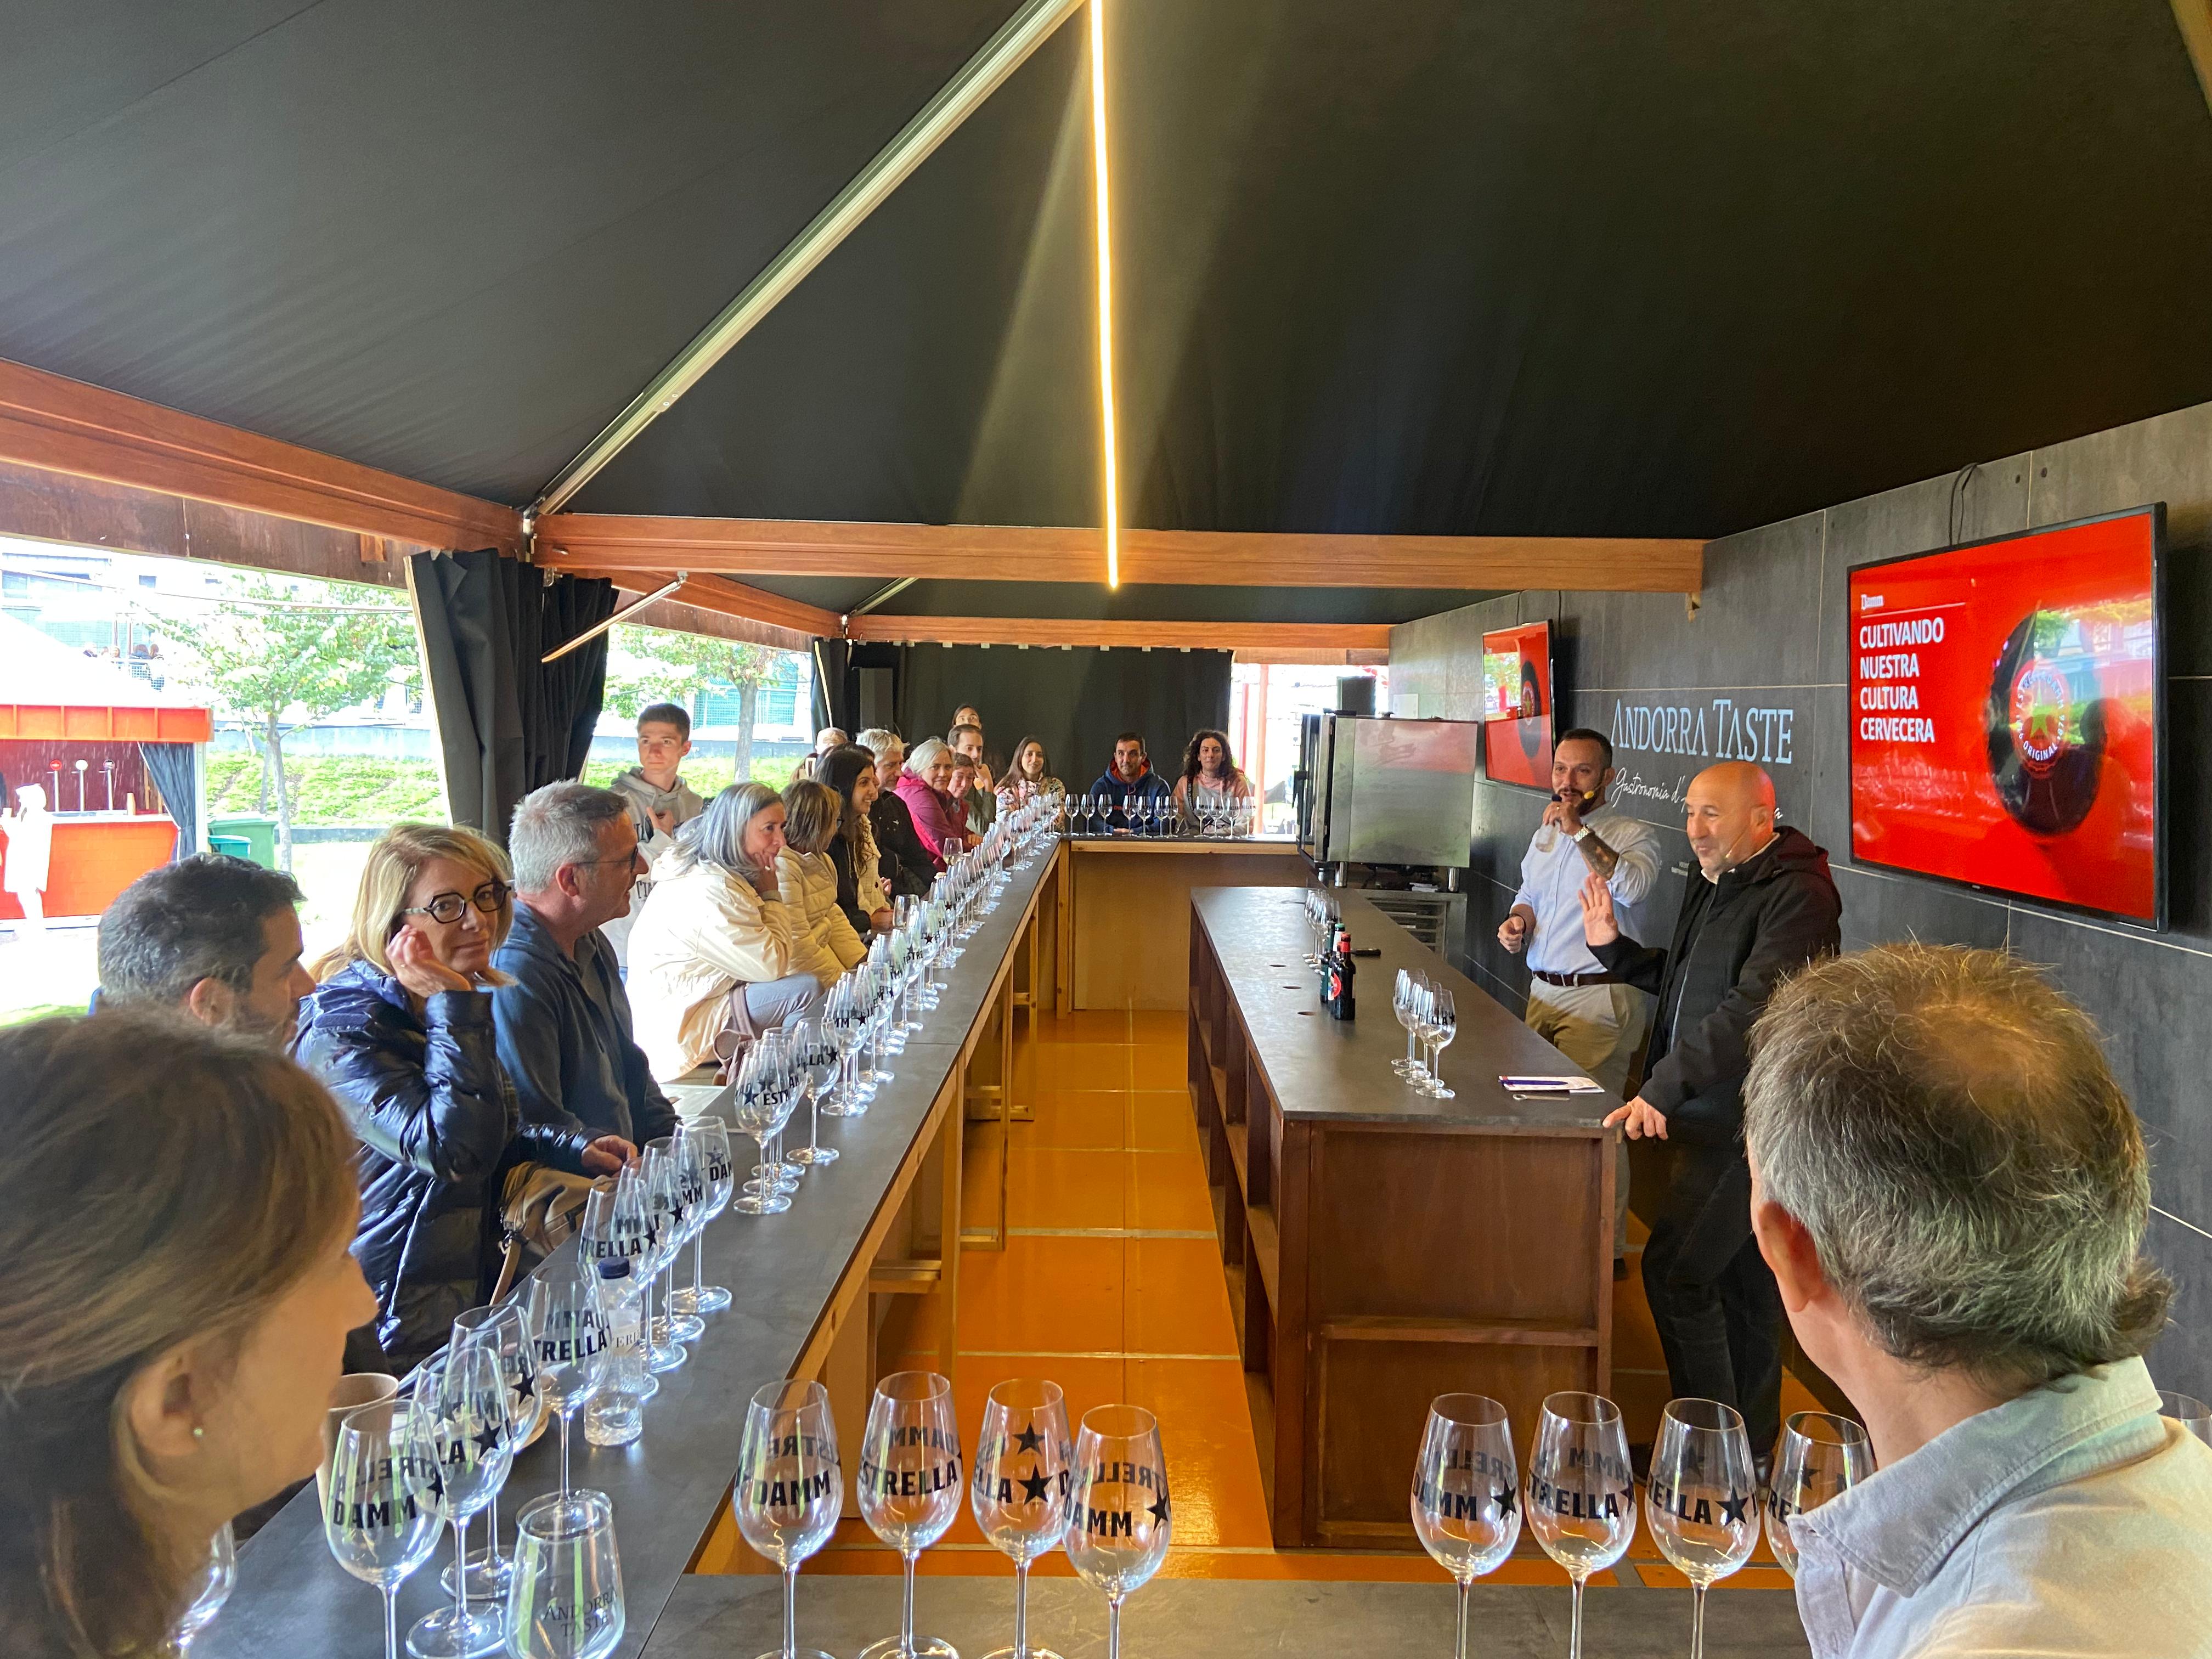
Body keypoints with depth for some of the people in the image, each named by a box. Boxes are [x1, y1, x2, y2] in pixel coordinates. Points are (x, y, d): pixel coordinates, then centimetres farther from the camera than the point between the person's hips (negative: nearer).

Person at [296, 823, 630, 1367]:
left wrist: (573, 1150, 6)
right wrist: (454, 1006, -27)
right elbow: (456, 1151, -31)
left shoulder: (447, 1010, 9)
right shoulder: (344, 1031, -18)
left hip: (479, 1285, 8)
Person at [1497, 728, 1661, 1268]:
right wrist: (1517, 919, 7)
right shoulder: (1544, 834, 16)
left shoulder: (1633, 835, -7)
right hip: (1544, 990, 7)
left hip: (1601, 998, -7)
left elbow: (1633, 888, -28)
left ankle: (1607, 1249, 1)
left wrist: (1579, 830, -24)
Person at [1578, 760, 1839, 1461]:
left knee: (1673, 1269, -10)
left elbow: (1752, 1008, -27)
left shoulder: (1797, 896, -17)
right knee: (1742, 1278, 17)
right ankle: (1750, 1444, 29)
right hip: (1718, 1117, 10)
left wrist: (1665, 1087, -31)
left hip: (1748, 1121, -10)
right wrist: (1613, 947, 11)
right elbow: (1687, 982, 25)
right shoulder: (1716, 884, 14)